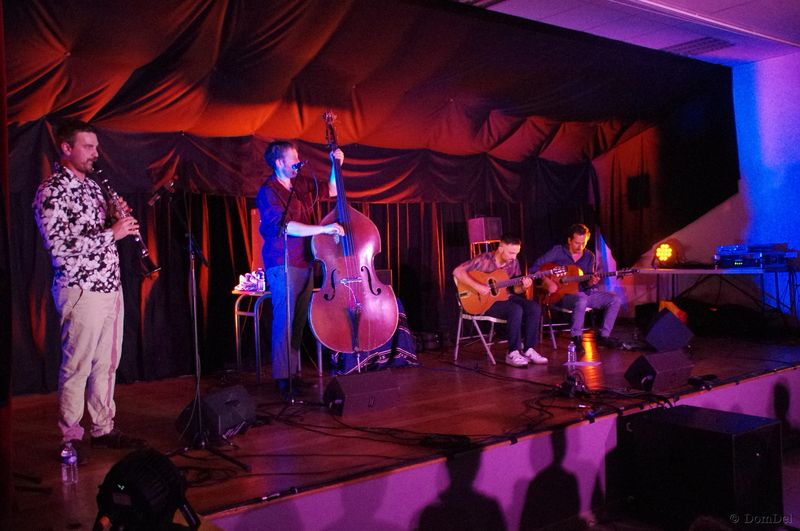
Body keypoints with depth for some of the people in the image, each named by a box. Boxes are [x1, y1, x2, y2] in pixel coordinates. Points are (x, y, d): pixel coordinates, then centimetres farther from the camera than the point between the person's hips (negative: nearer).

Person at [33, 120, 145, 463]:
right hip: (82, 290, -8)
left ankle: (104, 428, 24)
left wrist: (117, 217, 3)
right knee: (77, 367, 0)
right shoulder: (51, 191, -11)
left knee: (107, 363, 13)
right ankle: (71, 437, 12)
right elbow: (58, 244, -20)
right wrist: (112, 232, -19)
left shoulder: (91, 186, 15)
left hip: (110, 287, 8)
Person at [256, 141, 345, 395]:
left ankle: (294, 372, 17)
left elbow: (332, 190, 26)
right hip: (282, 265, -7)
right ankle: (282, 377, -1)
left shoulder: (302, 185, 13)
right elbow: (286, 226, -21)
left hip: (304, 262, 7)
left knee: (299, 320, 9)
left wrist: (336, 165, 11)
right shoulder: (268, 192, -10)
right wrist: (323, 229, -26)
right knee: (284, 321, -6)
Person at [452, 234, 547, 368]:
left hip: (505, 297, 7)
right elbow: (457, 271, -23)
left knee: (534, 307, -16)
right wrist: (477, 286, -31)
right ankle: (513, 353, -21)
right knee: (516, 309, -32)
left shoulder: (513, 262, 2)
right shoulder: (484, 259, -16)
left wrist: (524, 285, -14)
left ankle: (528, 349, -8)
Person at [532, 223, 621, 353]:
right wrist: (547, 281, -21)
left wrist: (591, 282, -17)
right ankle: (576, 338, -23)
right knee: (581, 299, -39)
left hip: (584, 292, 6)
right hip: (562, 294, -5)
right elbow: (536, 266, -7)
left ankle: (604, 336, -1)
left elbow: (587, 284, 8)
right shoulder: (558, 251, -4)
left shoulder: (589, 256, 8)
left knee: (615, 299, -10)